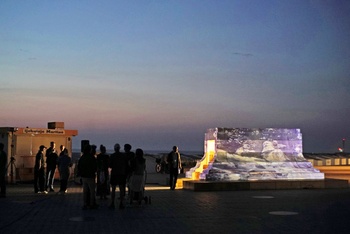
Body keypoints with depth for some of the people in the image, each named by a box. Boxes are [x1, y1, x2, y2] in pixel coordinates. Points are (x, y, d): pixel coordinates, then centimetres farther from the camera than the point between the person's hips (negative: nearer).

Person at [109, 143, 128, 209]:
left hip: (114, 174, -2)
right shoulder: (124, 155, 1)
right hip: (122, 174, 2)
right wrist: (125, 173, 16)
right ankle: (121, 204, 5)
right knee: (122, 189, 6)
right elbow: (126, 166, 5)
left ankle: (112, 204, 1)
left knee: (113, 190, 4)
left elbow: (110, 166, -6)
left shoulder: (112, 156, -8)